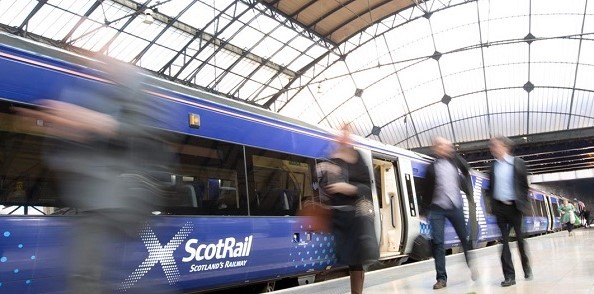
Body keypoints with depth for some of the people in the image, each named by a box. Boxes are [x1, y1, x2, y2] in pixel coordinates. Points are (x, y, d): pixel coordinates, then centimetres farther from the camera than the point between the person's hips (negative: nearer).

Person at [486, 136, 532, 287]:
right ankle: (509, 275, 4)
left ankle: (526, 268, 29)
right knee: (504, 241, 0)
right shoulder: (493, 166, 8)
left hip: (514, 206, -3)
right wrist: (491, 202, 1)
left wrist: (525, 204, -4)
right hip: (499, 207, 3)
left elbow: (525, 184, 0)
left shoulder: (518, 163, -2)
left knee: (520, 238, 6)